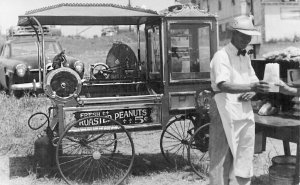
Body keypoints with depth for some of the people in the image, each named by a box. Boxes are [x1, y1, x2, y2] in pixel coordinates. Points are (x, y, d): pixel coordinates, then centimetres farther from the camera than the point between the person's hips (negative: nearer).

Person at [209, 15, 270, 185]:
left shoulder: (246, 57, 16)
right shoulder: (222, 56, -11)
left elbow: (254, 81, 20)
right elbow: (223, 85, -24)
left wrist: (252, 92, -3)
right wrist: (251, 87, -35)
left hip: (245, 112, 8)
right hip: (226, 112, -8)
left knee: (244, 160, 13)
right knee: (223, 159, -3)